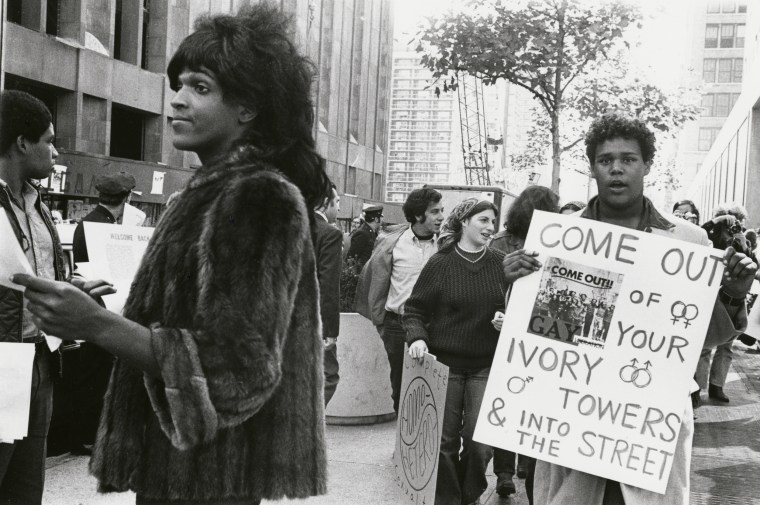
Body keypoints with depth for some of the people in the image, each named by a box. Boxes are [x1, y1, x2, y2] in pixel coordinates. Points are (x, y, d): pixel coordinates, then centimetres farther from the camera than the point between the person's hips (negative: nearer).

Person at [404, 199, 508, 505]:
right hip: (445, 363, -1)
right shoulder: (440, 263, -3)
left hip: (486, 365, 1)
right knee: (445, 439, 5)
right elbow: (415, 308, 1)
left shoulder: (501, 264, 2)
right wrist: (417, 336, -17)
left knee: (480, 441, 0)